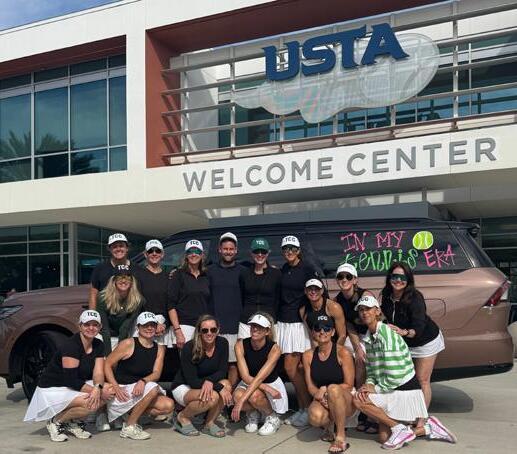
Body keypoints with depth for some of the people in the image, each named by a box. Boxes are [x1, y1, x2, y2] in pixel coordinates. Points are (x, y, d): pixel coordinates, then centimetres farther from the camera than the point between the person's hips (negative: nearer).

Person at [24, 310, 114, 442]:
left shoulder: (98, 345, 0)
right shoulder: (71, 346, -22)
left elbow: (98, 373, -7)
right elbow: (71, 380, -25)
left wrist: (98, 388, -29)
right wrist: (96, 391, -28)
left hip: (77, 386, 8)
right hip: (52, 390, -8)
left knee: (109, 391, -16)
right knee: (91, 403, -30)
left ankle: (74, 422, 2)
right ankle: (55, 421, -5)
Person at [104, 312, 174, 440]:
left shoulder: (159, 349, 6)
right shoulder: (128, 344, -10)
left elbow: (156, 373, -5)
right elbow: (107, 365, -10)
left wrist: (143, 381, -27)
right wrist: (116, 387, -22)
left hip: (139, 390, 6)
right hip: (122, 392, -6)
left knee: (168, 406, -13)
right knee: (153, 388, -28)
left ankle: (132, 413, 3)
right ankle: (129, 426, -15)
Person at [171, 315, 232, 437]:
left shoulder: (222, 343, -10)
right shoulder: (189, 348, -23)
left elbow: (222, 371, -9)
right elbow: (191, 380, -24)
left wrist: (209, 381, -32)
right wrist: (219, 387, -33)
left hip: (208, 384, 5)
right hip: (183, 387, -5)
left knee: (226, 384, -27)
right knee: (212, 397, -34)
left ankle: (210, 423, -9)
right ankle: (183, 417, -6)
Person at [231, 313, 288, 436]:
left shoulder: (274, 349, -24)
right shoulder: (241, 345, -17)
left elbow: (260, 378, -31)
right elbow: (246, 377, -20)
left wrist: (242, 401, -39)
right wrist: (267, 389, -32)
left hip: (271, 384, -2)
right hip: (250, 383, 3)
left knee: (254, 395, -34)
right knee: (237, 396, -30)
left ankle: (273, 418, -3)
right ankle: (253, 414, 4)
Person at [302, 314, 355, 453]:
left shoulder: (343, 353, -11)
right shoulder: (308, 355, 2)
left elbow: (348, 385, -9)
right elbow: (310, 386, 2)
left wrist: (326, 390, -19)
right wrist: (318, 394, -20)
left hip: (345, 401, -2)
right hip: (322, 400, 2)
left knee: (333, 388, -37)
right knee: (315, 416, -33)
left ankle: (340, 437, -22)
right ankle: (329, 424, 8)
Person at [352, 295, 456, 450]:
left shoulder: (387, 334, -22)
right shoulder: (368, 338, 6)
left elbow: (395, 375, -27)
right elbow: (371, 369, 12)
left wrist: (376, 389, -15)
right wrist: (369, 384, -8)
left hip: (405, 390, -9)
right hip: (392, 392, 9)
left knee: (358, 400, -20)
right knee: (384, 438, 9)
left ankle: (400, 429, -7)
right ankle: (429, 428, 20)